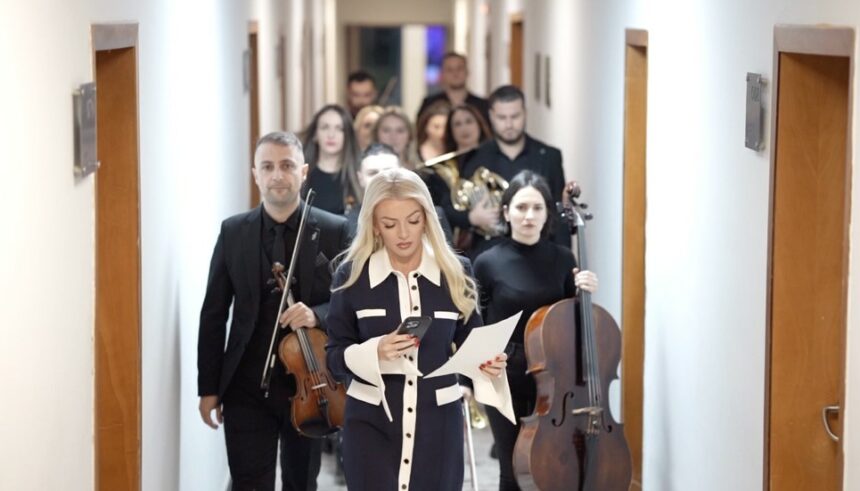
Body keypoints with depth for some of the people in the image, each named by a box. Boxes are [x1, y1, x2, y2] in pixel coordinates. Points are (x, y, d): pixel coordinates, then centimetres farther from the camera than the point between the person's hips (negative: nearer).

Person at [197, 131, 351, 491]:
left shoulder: (334, 231, -2)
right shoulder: (233, 232, 3)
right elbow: (213, 315, 5)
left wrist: (317, 314, -21)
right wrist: (208, 388, 2)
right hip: (248, 387, 0)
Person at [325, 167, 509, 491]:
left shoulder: (455, 272, 1)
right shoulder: (352, 274, -3)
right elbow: (334, 357, -1)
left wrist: (487, 363, -13)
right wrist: (374, 352, -20)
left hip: (438, 423, 1)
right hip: (370, 423, -1)